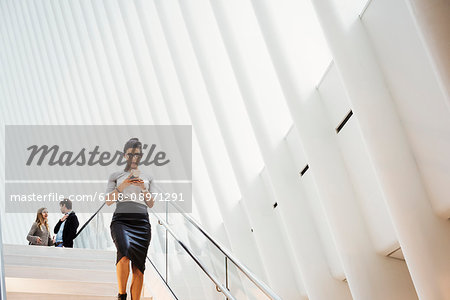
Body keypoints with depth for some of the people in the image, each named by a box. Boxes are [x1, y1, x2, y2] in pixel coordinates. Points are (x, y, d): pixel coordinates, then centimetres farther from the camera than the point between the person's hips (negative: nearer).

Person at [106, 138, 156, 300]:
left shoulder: (147, 178, 22)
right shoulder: (116, 176, 18)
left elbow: (151, 204, 17)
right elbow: (108, 201, 9)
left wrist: (143, 188, -1)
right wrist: (123, 185, -4)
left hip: (141, 221, 2)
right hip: (121, 219, -2)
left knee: (138, 266, -6)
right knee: (125, 251, -31)